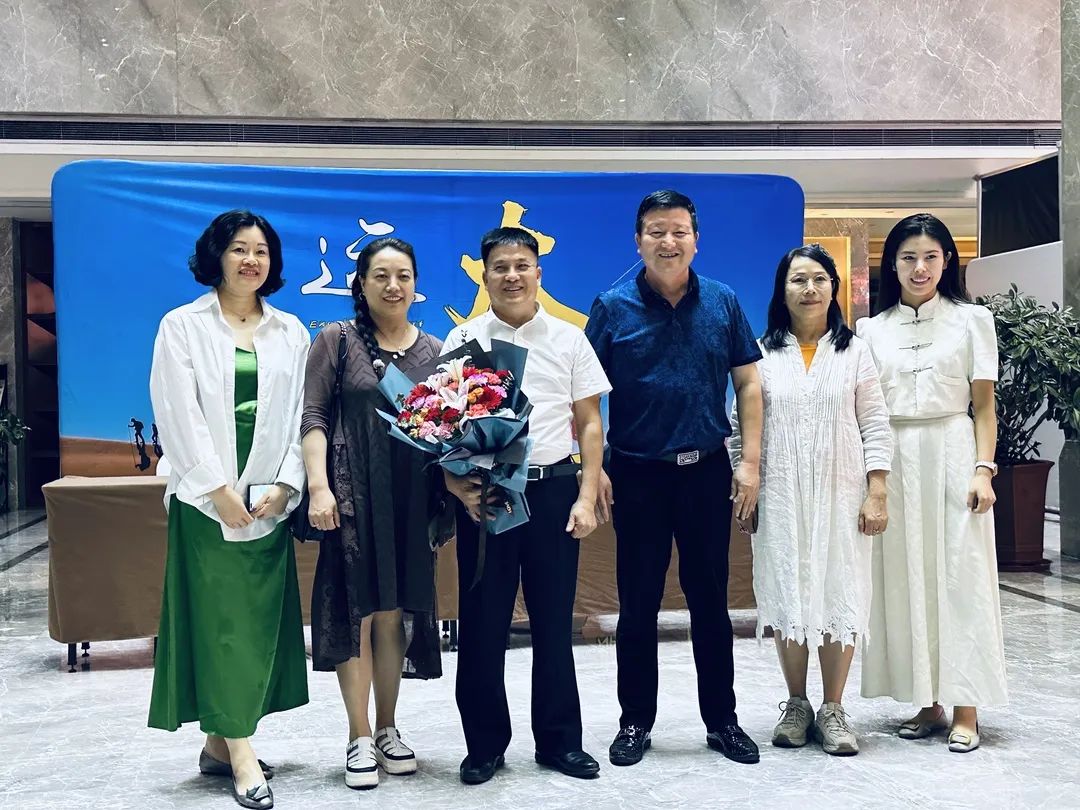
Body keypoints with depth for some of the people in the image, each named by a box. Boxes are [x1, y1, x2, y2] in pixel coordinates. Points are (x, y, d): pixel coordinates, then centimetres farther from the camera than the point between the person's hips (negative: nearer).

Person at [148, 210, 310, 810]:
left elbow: (299, 416, 6)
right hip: (207, 497, -4)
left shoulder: (291, 333, 11)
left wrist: (284, 485, -6)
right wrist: (218, 487, -13)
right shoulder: (182, 326, 3)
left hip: (269, 498, 4)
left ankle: (221, 741, 17)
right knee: (220, 618, -5)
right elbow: (179, 414, -6)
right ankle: (242, 757, -4)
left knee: (260, 617, 5)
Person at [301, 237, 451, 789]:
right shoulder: (335, 341, 2)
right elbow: (313, 417, -3)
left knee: (396, 613, 8)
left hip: (412, 499, 3)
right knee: (356, 612, 0)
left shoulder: (433, 350, 11)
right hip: (353, 494, -3)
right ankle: (360, 737, 12)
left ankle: (387, 728, 23)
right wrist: (318, 486, -14)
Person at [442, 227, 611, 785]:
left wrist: (586, 497, -1)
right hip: (484, 493, 0)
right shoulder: (462, 341, 5)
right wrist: (459, 488, -11)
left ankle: (559, 741, 23)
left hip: (553, 490, 1)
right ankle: (485, 744, 21)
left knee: (554, 621, 8)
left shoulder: (569, 340, 7)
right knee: (482, 623, 5)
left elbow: (590, 424, 7)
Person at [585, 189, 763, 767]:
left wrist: (750, 461, -1)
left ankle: (722, 720, 25)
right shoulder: (613, 308, -2)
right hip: (637, 475, -1)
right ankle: (635, 723, 22)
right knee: (638, 604, 8)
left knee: (710, 600, 11)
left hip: (708, 471, 2)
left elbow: (748, 383, 5)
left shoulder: (723, 303, 4)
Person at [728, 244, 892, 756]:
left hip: (841, 496, 0)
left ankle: (833, 709, 13)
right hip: (780, 497, 0)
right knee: (785, 594, 4)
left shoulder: (853, 351, 5)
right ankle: (796, 705, 18)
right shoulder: (762, 354, 4)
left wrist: (877, 494, -5)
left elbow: (875, 427, 2)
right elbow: (740, 426, 5)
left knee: (840, 594, 1)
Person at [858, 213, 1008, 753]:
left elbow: (984, 406, 3)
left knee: (960, 576, -2)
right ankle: (927, 703, 14)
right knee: (905, 579, 4)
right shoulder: (871, 329, 10)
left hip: (952, 454, -2)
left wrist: (983, 470, -8)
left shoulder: (972, 320, 5)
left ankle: (965, 709, 5)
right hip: (894, 462, 2)